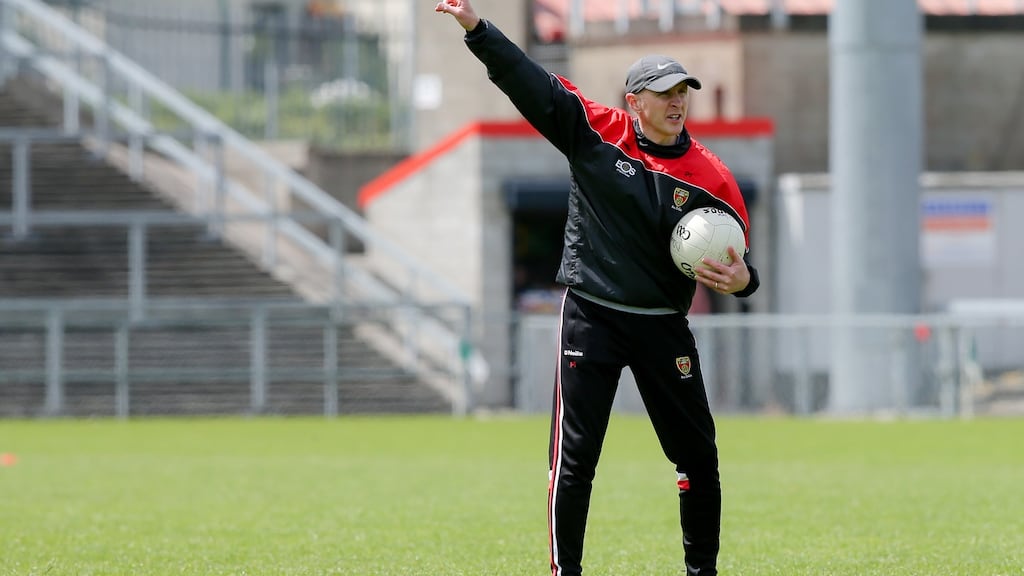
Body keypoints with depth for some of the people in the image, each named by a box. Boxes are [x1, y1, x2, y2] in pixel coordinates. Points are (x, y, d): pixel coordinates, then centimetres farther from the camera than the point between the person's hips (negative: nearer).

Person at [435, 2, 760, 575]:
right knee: (575, 455, -4)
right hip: (591, 318, -2)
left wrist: (742, 280, -21)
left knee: (698, 456, 6)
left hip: (664, 328, 2)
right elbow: (530, 82, -7)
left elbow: (737, 262, 3)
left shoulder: (710, 175, -2)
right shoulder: (595, 131, -3)